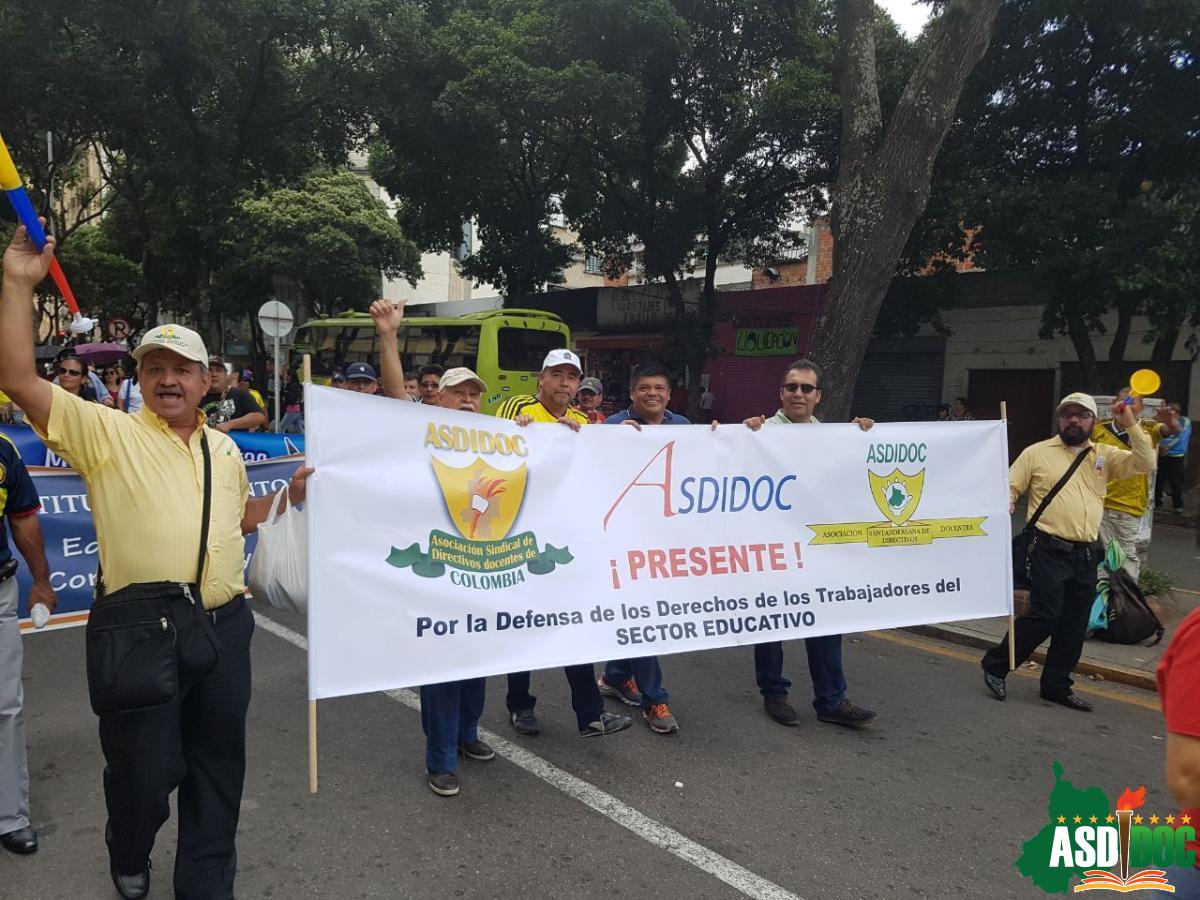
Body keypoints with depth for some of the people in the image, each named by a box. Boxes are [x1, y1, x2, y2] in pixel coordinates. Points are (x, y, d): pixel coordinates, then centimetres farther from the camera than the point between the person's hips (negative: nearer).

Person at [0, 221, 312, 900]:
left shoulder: (224, 447, 12)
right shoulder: (106, 432, -5)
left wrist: (290, 495, 11)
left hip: (226, 627, 5)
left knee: (219, 763, 14)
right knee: (145, 769, 9)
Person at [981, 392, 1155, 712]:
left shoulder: (1105, 455, 12)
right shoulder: (1037, 452, 2)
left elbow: (1145, 464, 2)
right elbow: (1009, 486, 2)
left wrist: (1131, 425, -6)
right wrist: (1005, 502, -20)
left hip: (1086, 555, 5)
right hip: (1050, 550, -5)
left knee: (1074, 625, 10)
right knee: (1045, 616, -10)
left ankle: (1057, 686, 23)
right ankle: (995, 665, 6)